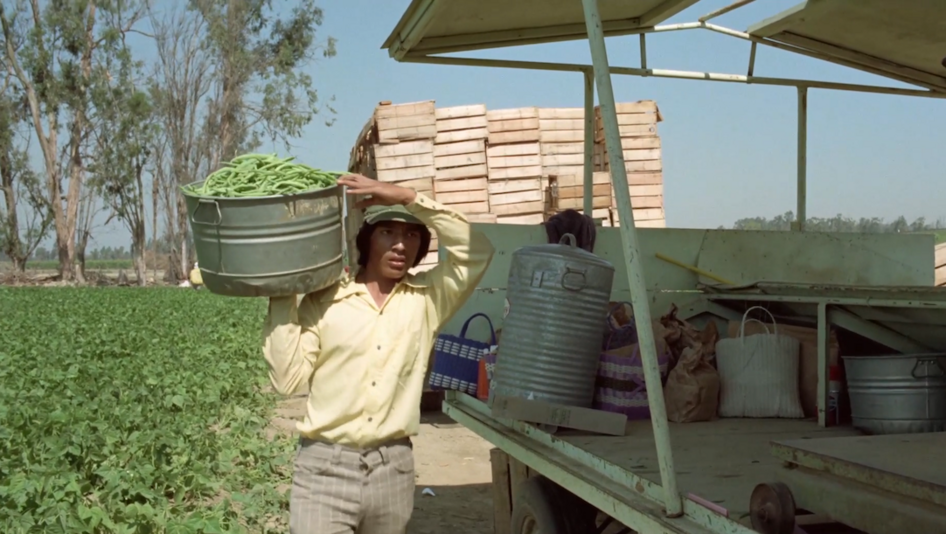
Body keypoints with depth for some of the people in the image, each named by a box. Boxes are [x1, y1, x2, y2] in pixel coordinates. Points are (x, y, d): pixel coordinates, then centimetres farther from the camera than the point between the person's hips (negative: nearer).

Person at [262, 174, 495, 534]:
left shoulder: (427, 299, 4)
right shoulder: (323, 301, -1)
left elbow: (477, 252, -9)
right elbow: (288, 379, -6)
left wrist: (410, 198, -13)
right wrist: (282, 301, -10)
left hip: (393, 469, 3)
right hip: (325, 467, -2)